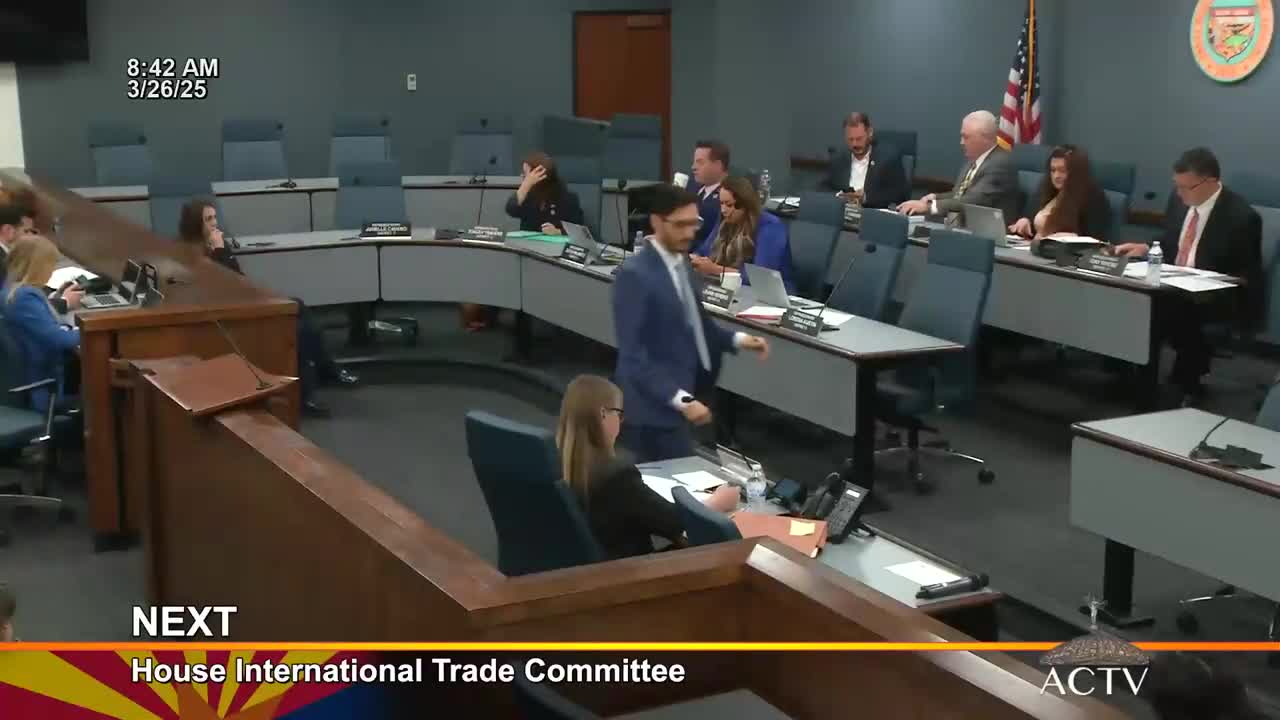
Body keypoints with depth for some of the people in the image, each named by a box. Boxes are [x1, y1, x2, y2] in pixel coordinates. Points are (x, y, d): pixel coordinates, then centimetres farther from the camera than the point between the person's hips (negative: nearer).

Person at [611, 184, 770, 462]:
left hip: (674, 402, 9)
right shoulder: (635, 275, -19)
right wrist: (680, 400, -28)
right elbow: (633, 354, -22)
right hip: (654, 407, -9)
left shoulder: (681, 262, 8)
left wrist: (736, 339, 4)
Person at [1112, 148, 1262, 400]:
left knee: (1177, 311, -35)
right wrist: (1145, 248, -2)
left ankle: (1188, 382, -12)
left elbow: (1249, 276, -10)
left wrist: (1210, 289, -26)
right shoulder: (1179, 198, 3)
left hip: (1215, 295, -6)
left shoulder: (1240, 216, -16)